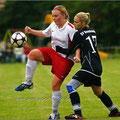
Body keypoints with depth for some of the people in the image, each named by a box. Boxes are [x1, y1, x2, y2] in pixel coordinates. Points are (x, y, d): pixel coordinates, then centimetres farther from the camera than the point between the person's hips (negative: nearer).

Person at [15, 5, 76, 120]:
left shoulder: (70, 29, -17)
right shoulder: (53, 25, 4)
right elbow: (45, 33, 24)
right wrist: (31, 31, 14)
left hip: (65, 59, -7)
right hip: (53, 52, 7)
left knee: (55, 85, -7)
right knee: (33, 53, -17)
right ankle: (28, 82, -5)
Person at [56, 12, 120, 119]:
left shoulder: (79, 35, -9)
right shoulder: (92, 31, 15)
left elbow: (70, 51, -3)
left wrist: (57, 48, 4)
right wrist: (78, 55, 10)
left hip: (90, 66, -9)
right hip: (98, 66, 9)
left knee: (71, 86, -14)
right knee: (98, 92, 27)